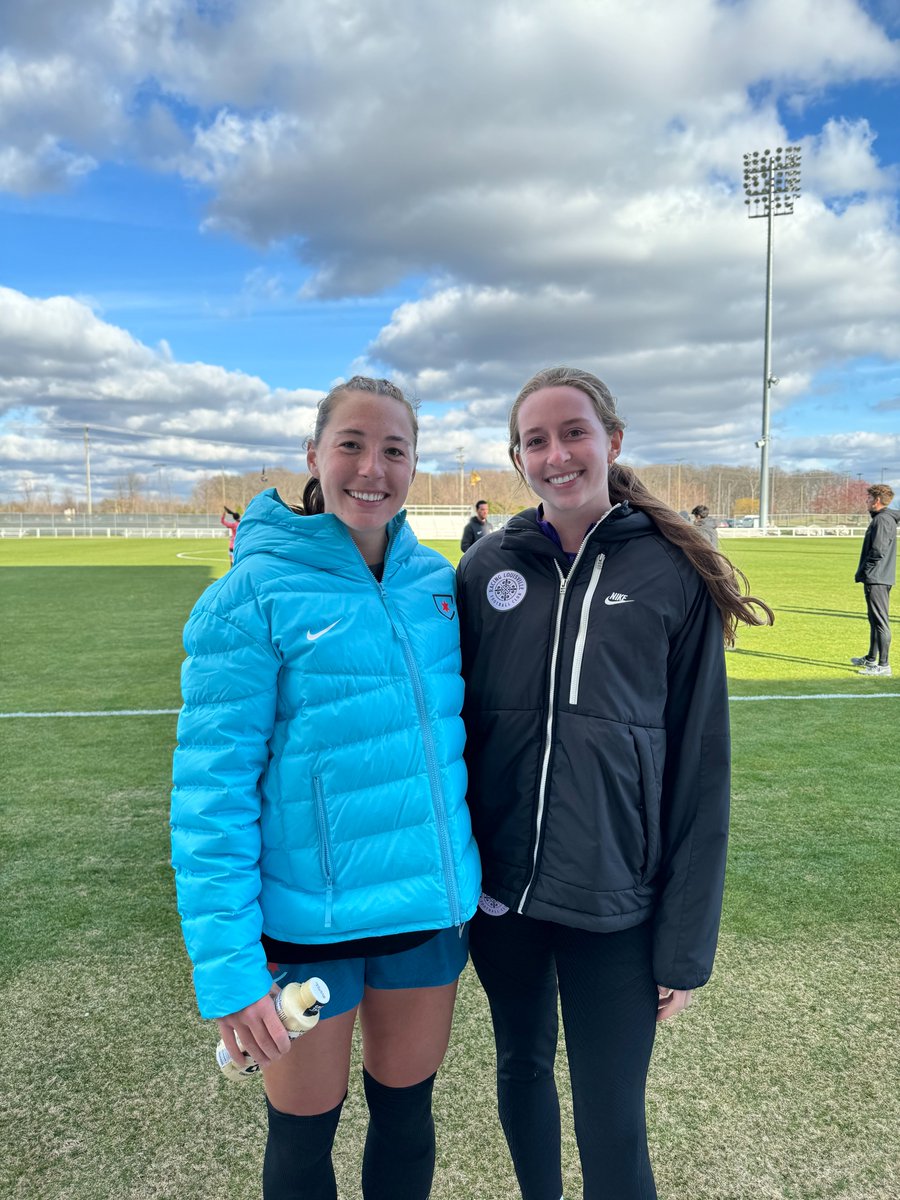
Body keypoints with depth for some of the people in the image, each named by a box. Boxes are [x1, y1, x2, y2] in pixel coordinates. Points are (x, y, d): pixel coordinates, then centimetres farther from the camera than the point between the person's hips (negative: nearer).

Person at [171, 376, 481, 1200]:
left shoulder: (436, 580, 1)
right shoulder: (256, 591, -14)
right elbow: (211, 784, -14)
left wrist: (466, 880, 9)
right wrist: (225, 958, -17)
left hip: (430, 907, 4)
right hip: (305, 921, -4)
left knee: (407, 1112, 23)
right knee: (304, 1132, 17)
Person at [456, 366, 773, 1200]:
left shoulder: (675, 575, -8)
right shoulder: (487, 569, -3)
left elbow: (700, 770, -7)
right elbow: (452, 723, 5)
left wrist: (687, 943, -5)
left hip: (613, 902, -3)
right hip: (499, 889, 3)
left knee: (611, 1126, 7)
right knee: (521, 1068, 23)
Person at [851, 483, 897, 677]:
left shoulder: (882, 520, -16)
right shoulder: (885, 518, 16)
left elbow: (878, 551, -22)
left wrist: (862, 572, -13)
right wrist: (863, 573, 15)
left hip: (877, 579, -11)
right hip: (877, 579, 11)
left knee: (881, 621, -7)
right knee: (874, 620, 18)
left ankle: (883, 665, -5)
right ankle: (871, 659, 29)